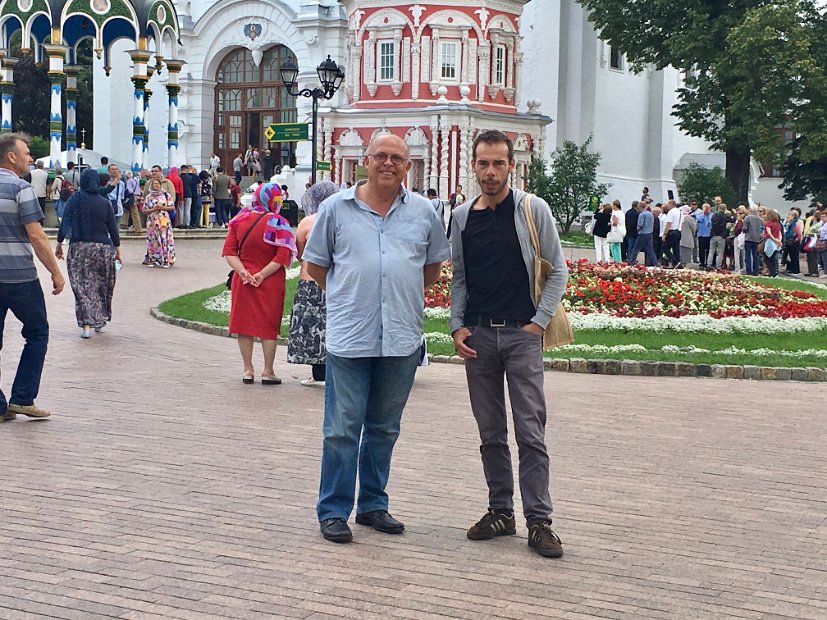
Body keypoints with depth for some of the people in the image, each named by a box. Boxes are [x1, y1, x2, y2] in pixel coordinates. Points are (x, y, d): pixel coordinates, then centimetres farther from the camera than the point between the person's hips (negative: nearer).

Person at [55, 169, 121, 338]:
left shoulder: (75, 199, -3)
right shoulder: (105, 203, -2)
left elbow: (65, 223, -3)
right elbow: (113, 228, 0)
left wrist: (59, 244, 7)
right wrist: (117, 248, 11)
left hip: (78, 248, -1)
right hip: (103, 248, 1)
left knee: (82, 286, 1)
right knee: (100, 285, 16)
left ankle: (86, 324, -8)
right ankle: (100, 320, 24)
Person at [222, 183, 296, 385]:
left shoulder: (240, 220, 1)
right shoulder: (278, 224, -11)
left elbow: (229, 251, -2)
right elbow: (282, 257, -18)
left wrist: (242, 271, -9)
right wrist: (263, 274, -14)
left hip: (243, 281, 3)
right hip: (271, 284, -3)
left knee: (244, 323, 11)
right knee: (269, 326, 6)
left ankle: (248, 370, 16)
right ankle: (268, 372, 9)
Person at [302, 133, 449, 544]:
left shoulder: (423, 212, 7)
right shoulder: (336, 208, 2)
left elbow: (433, 265, 19)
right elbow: (315, 266, 10)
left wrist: (405, 296, 12)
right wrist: (350, 296, 8)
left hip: (401, 339, 3)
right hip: (349, 338, -2)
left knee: (384, 428, 12)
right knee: (342, 428, -1)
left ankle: (373, 505, 24)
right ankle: (333, 511, 8)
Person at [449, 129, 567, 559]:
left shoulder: (533, 210, -2)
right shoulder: (462, 217, 8)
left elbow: (558, 271, 1)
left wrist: (539, 321, -6)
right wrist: (458, 326, 3)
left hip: (522, 333, -3)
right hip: (478, 334, 4)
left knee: (531, 433, -4)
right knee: (490, 433, 10)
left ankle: (539, 520, 0)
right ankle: (500, 511, 19)